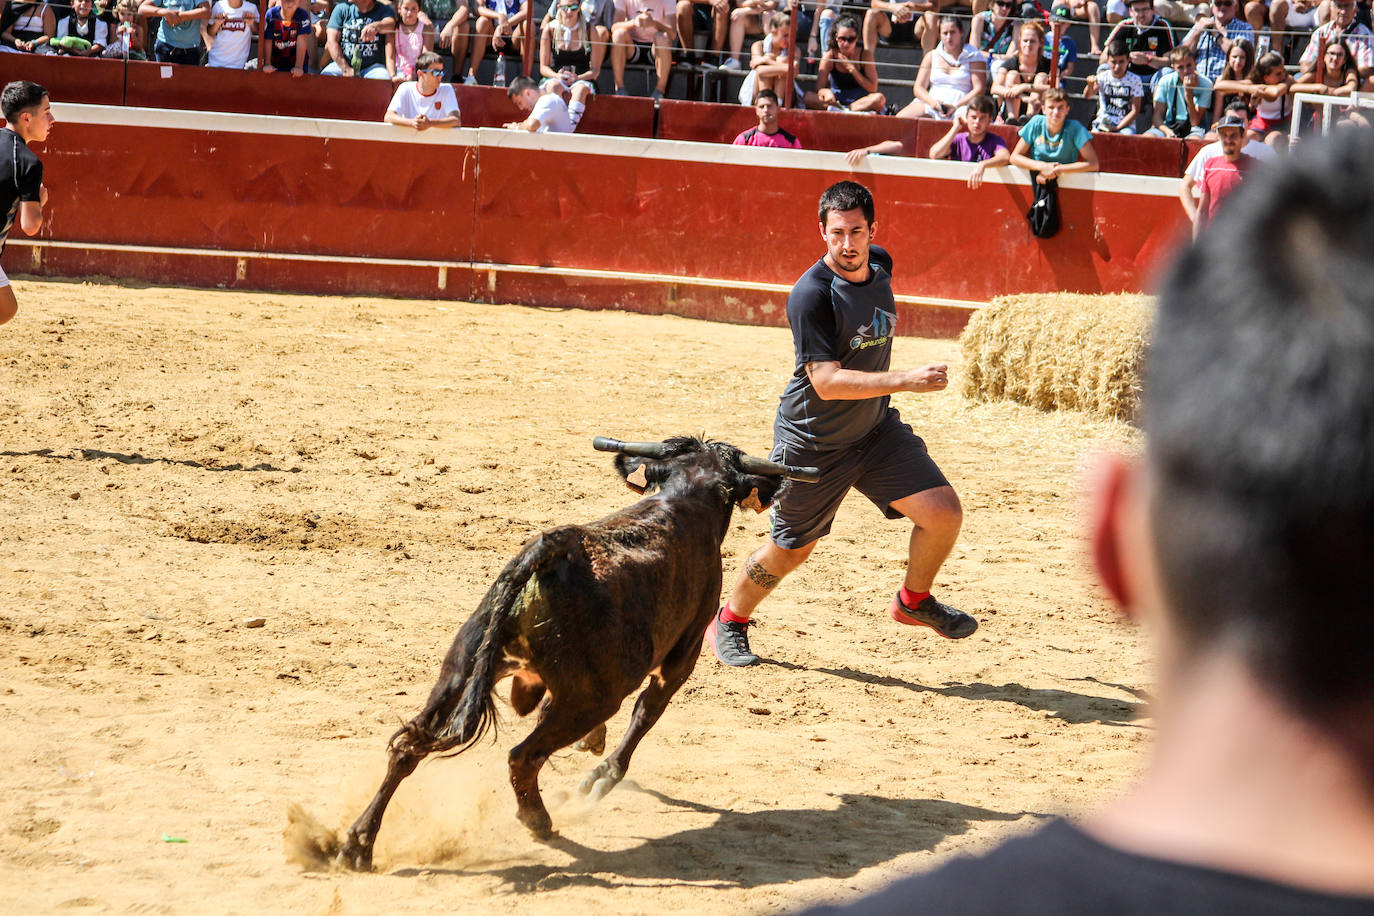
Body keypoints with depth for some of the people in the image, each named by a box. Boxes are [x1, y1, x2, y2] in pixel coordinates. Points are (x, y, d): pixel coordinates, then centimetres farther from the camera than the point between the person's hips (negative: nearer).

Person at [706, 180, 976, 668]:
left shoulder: (880, 266, -3)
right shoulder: (811, 295, -25)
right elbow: (826, 381, -31)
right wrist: (905, 380, -36)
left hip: (875, 428, 6)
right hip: (813, 441, -6)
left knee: (943, 513, -8)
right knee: (791, 550, 8)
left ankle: (914, 601, 19)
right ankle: (729, 622, 34)